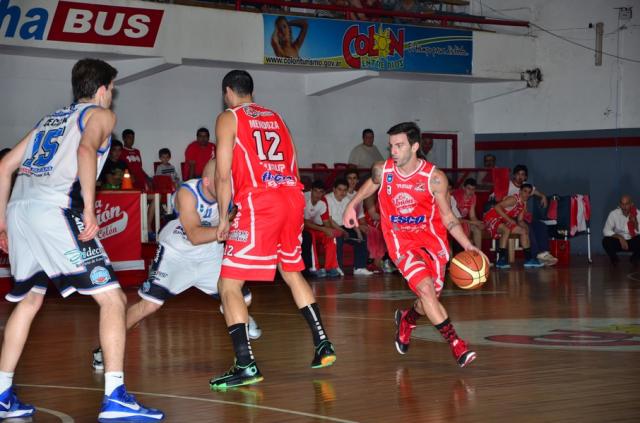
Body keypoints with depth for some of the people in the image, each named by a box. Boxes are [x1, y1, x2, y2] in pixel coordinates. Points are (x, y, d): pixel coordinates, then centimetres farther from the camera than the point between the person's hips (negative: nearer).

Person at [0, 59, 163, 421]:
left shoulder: (50, 119, 30)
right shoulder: (101, 114, 10)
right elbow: (86, 150, -13)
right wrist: (89, 209, -17)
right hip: (54, 211, -7)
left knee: (29, 300, 25)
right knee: (112, 298, -4)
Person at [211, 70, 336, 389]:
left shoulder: (228, 118, 6)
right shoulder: (275, 118, 24)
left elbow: (223, 174, -2)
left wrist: (223, 219, 5)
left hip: (258, 203, -7)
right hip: (293, 198, 7)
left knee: (229, 285, -3)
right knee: (291, 271, 27)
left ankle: (246, 365, -14)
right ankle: (323, 345, 26)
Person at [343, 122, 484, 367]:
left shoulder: (434, 178, -14)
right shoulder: (382, 171, -9)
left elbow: (447, 217, -6)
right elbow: (369, 186, 18)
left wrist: (468, 246, -15)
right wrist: (352, 205, 14)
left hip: (431, 238, 1)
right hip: (401, 240, -1)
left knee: (429, 298, 3)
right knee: (425, 288, -21)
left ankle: (406, 320, 39)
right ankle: (456, 344, -15)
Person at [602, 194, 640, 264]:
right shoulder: (614, 214, -15)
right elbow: (606, 231, -17)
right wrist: (620, 238, -28)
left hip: (633, 242, 1)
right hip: (619, 241, -1)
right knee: (606, 241, -32)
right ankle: (614, 259, 2)